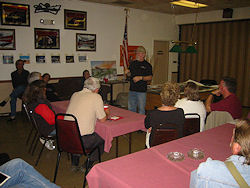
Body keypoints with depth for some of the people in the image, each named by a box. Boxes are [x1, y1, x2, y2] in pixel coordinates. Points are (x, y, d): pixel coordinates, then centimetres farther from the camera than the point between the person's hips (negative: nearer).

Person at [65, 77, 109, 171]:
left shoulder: (75, 95, 10)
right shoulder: (96, 97, -7)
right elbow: (102, 119, -2)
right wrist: (106, 113, 20)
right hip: (83, 140, -6)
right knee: (103, 138, 19)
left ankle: (74, 164, 36)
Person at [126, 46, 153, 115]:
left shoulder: (147, 65, -3)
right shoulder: (133, 63, 12)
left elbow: (150, 77, -8)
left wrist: (140, 78, -20)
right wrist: (127, 73, -2)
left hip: (141, 91, -5)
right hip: (132, 89, 5)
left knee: (141, 109, 2)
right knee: (131, 108, 13)